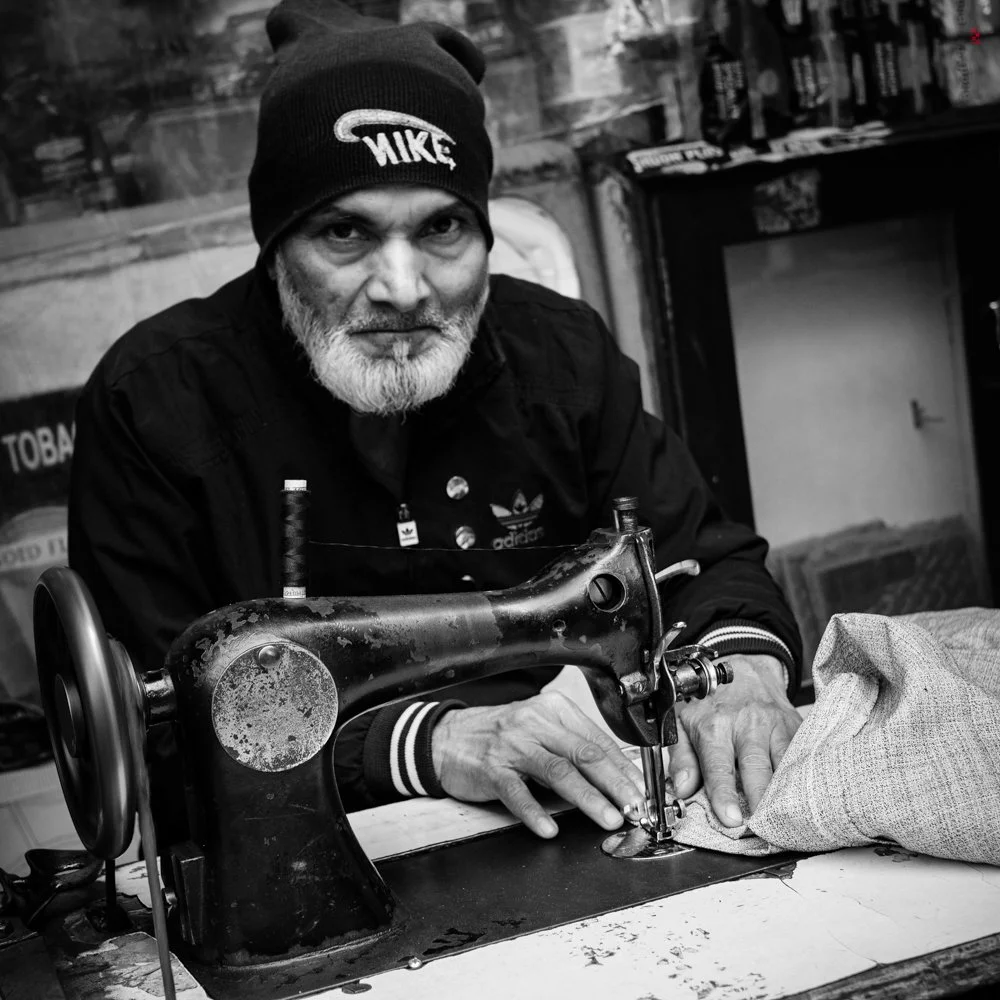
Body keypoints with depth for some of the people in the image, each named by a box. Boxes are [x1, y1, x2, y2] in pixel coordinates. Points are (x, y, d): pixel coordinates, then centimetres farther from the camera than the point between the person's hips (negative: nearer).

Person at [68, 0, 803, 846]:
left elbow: (701, 557, 5)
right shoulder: (154, 401, -12)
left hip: (581, 825, 4)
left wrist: (745, 659, -18)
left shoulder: (561, 352, 0)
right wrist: (429, 743, -26)